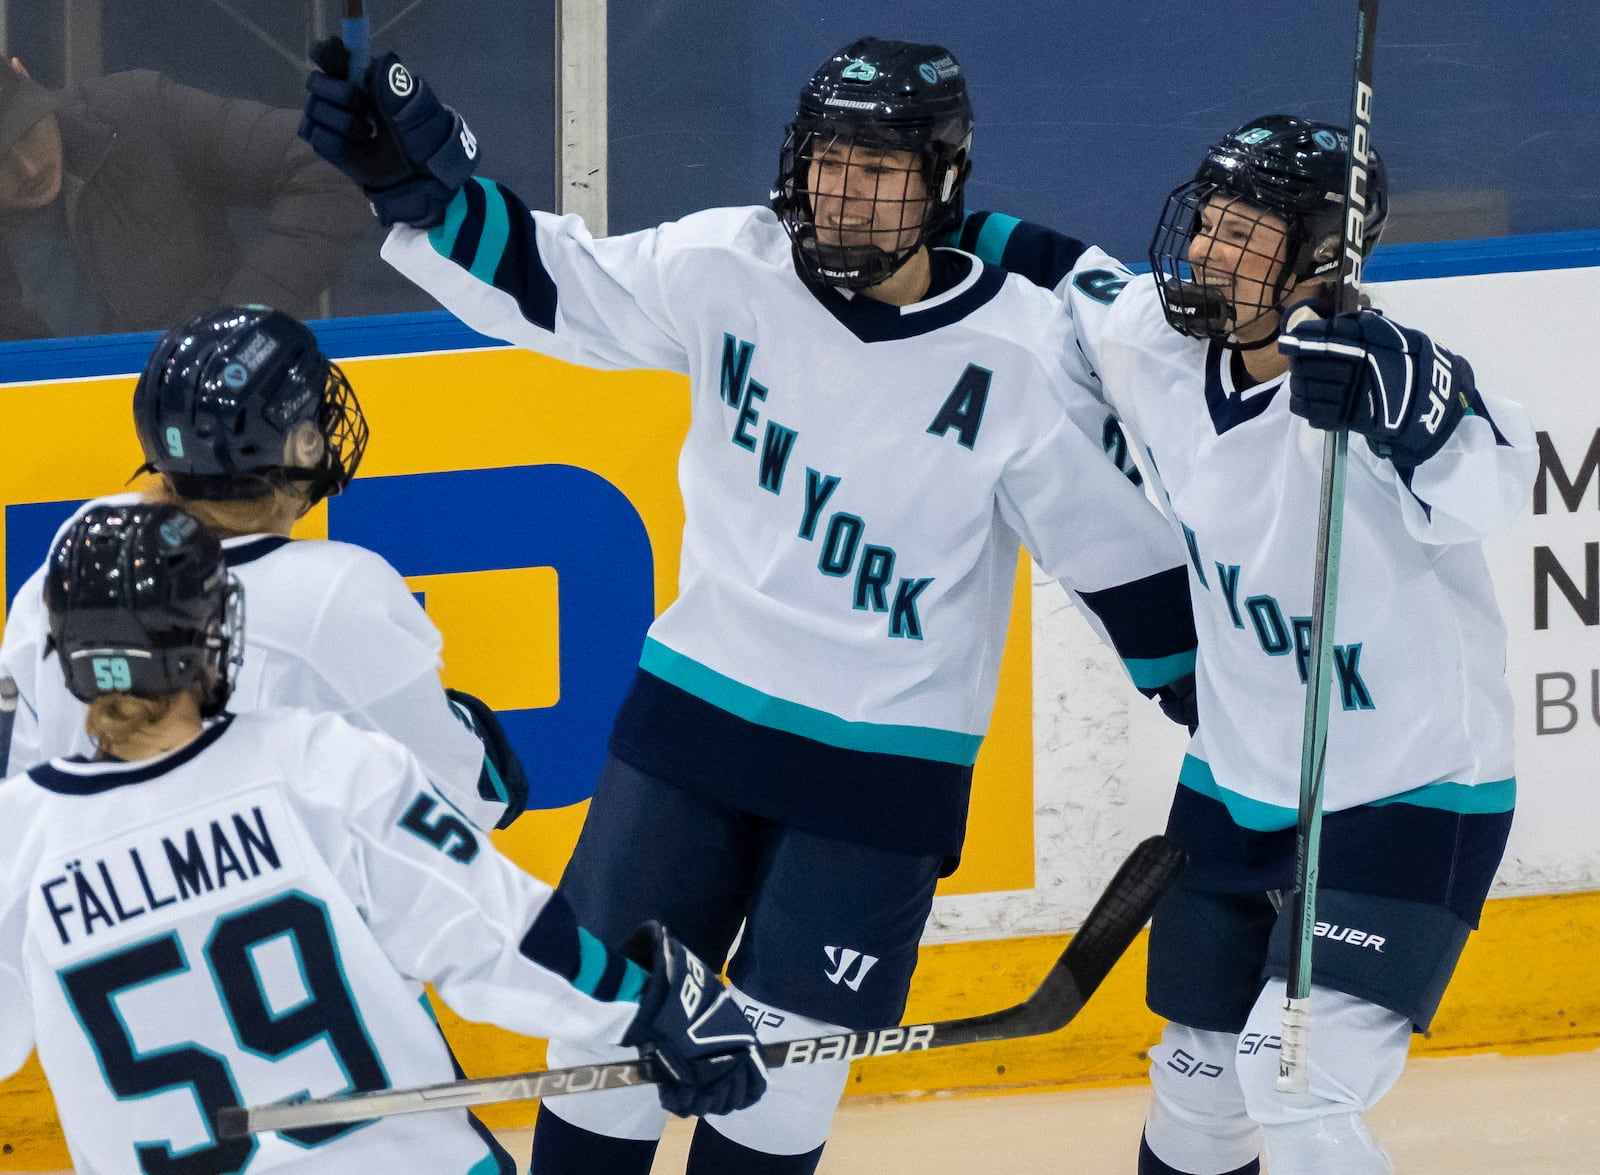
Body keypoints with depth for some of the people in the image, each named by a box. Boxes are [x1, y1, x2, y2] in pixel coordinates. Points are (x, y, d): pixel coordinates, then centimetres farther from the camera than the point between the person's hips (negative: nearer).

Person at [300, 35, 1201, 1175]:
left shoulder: (1024, 355, -14)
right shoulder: (728, 269, -8)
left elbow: (1122, 546, -5)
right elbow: (543, 281, -4)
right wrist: (416, 183, -20)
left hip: (886, 765, -3)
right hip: (699, 701, 3)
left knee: (781, 1067, 1)